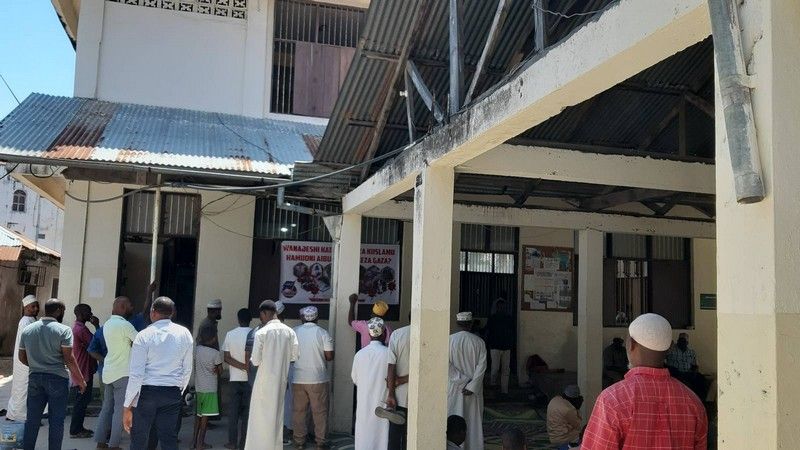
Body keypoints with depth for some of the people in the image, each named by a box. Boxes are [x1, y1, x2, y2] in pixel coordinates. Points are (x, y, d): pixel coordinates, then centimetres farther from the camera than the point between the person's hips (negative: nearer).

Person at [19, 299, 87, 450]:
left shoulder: (28, 329, 7)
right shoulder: (63, 330, -10)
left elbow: (22, 357, 12)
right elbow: (68, 358, -14)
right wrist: (80, 379, -7)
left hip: (34, 377, 5)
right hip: (57, 378, -5)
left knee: (32, 419, 11)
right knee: (56, 420, 3)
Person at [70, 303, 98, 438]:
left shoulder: (76, 327, 14)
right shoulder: (82, 329, -19)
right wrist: (97, 326, -16)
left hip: (80, 370, 11)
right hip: (83, 370, -11)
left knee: (81, 400, 16)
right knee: (82, 400, -4)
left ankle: (78, 427, 23)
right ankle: (75, 431, 2)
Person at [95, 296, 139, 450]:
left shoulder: (107, 324, 10)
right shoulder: (124, 325, -15)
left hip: (108, 372, 8)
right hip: (122, 373, -8)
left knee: (107, 407, 12)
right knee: (120, 409, -2)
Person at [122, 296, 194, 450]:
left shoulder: (144, 335, -10)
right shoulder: (185, 334, 1)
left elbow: (136, 374, -12)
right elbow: (187, 370, 7)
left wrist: (128, 406, -7)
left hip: (146, 391, -3)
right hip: (173, 393, 3)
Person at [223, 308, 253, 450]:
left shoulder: (230, 334, -2)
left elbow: (227, 358, -7)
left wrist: (242, 366, -10)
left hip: (235, 378, 1)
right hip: (250, 378, -1)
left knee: (234, 410, 9)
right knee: (247, 410, 6)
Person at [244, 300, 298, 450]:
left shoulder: (261, 332, -14)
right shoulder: (290, 331, -2)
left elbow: (256, 361, -13)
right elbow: (294, 356, 0)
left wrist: (251, 360, 9)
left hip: (265, 380, -4)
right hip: (281, 380, 4)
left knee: (261, 416, 5)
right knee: (277, 414, 15)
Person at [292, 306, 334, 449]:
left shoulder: (294, 332, -1)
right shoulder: (322, 332, -7)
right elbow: (329, 356, -7)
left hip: (298, 379, 2)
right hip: (318, 379, -2)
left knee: (298, 411, 11)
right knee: (320, 411, 6)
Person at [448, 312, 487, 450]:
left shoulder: (449, 340, -7)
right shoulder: (479, 342, -5)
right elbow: (482, 366, -10)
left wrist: (461, 379, -10)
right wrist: (472, 386, -11)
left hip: (454, 386, 0)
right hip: (474, 388, 1)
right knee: (473, 420, 10)